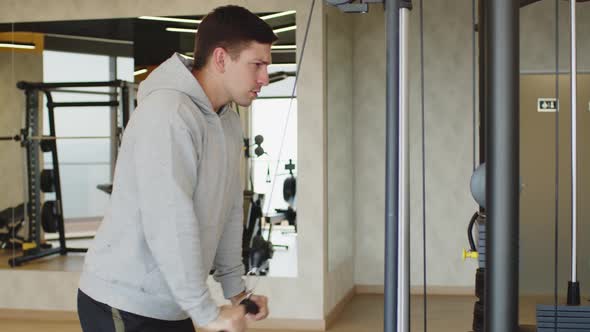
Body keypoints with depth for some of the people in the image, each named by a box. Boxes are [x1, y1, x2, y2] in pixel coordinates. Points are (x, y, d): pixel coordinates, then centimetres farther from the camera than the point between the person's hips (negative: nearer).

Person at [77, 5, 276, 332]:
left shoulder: (229, 122, 7)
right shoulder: (168, 113, -22)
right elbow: (168, 225, -26)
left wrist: (236, 289, 10)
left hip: (171, 305, 8)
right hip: (124, 305, -8)